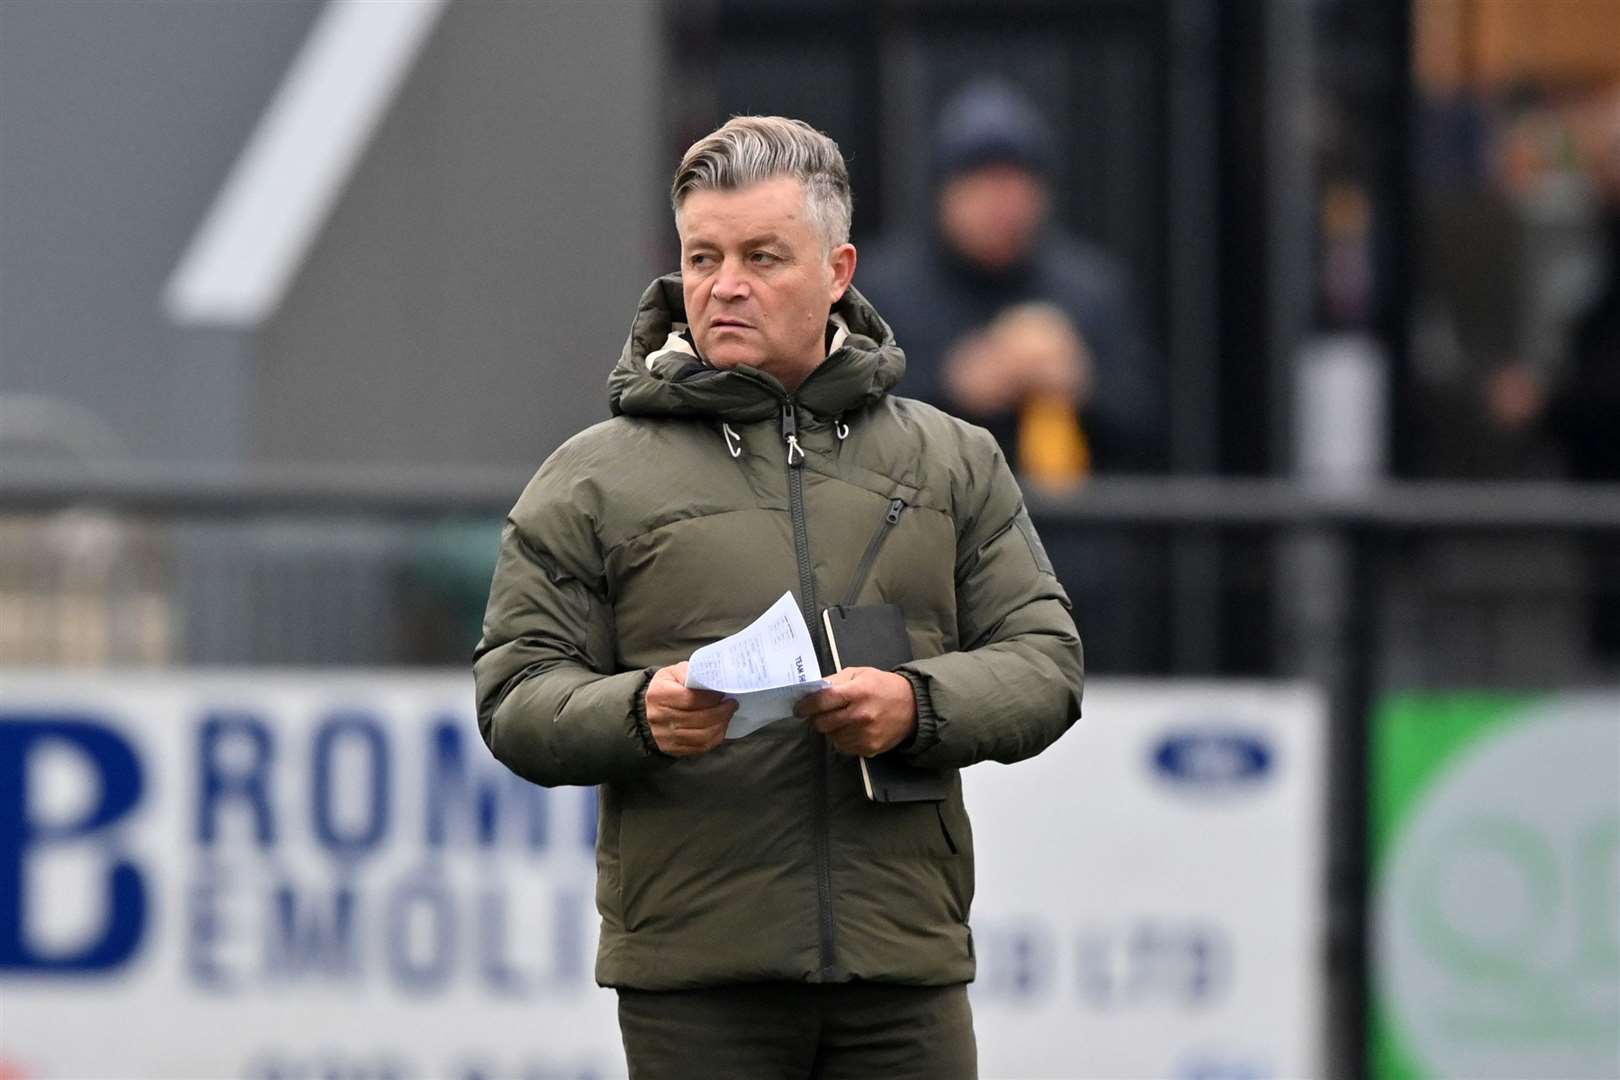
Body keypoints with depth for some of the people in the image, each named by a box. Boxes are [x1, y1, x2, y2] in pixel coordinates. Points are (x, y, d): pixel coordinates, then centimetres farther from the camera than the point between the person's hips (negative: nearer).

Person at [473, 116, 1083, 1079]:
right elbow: (516, 699, 3)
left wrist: (919, 707, -13)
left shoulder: (952, 463, 13)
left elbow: (1044, 663, 8)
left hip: (905, 964, 2)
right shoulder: (594, 479, 7)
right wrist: (639, 714, -18)